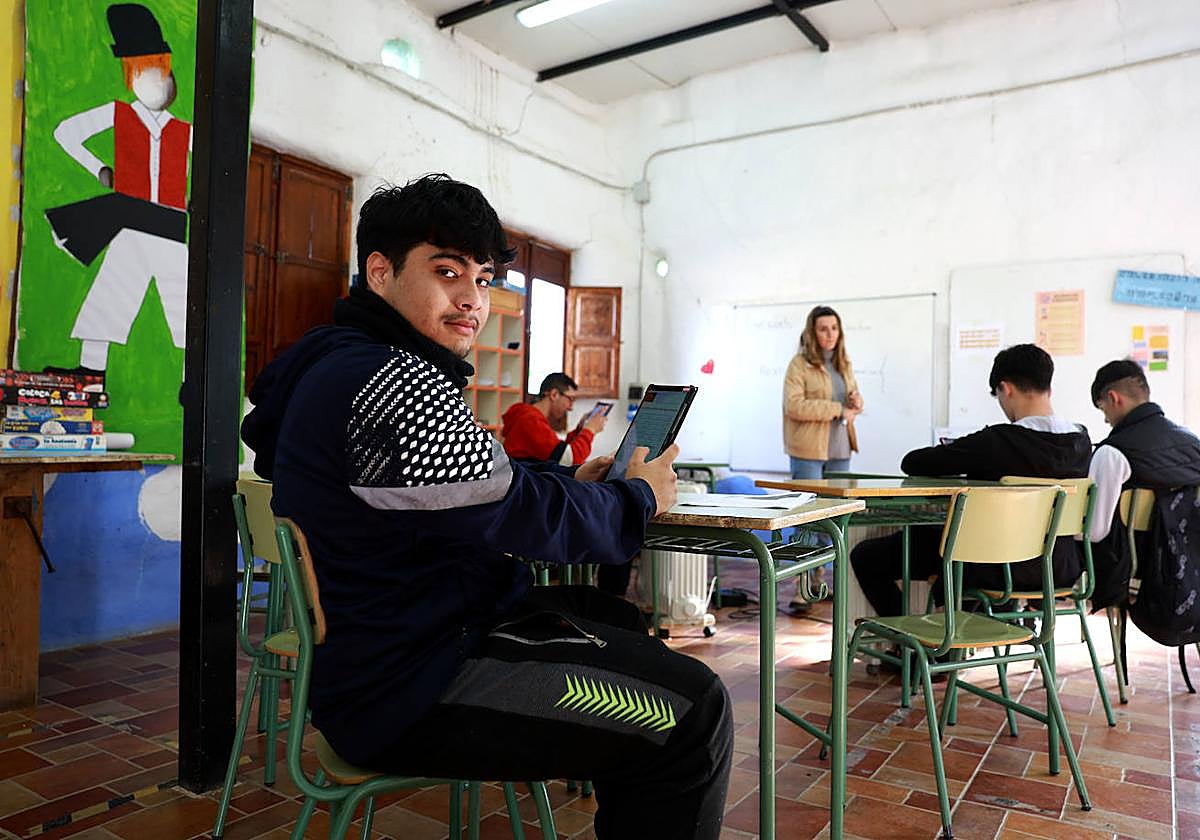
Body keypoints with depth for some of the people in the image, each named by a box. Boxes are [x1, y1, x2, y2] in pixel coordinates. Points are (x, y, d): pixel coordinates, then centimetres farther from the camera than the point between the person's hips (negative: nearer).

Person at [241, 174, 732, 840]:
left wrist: (572, 482, 7)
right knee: (693, 713, -16)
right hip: (407, 690, -11)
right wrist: (638, 498, -4)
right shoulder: (388, 383, -22)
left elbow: (480, 481, 19)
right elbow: (515, 515, -21)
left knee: (627, 624, 24)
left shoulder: (340, 365, 13)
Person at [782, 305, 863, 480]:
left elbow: (854, 394, 27)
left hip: (840, 451, 6)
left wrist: (856, 401, 1)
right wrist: (837, 410, -17)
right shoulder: (799, 364, -6)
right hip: (808, 451, -6)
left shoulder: (844, 363, 15)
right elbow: (793, 406, -16)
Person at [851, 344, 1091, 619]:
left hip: (999, 572, -8)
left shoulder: (998, 441, -23)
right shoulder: (1080, 440, -4)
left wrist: (954, 460, 4)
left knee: (866, 555, 1)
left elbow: (912, 463, -18)